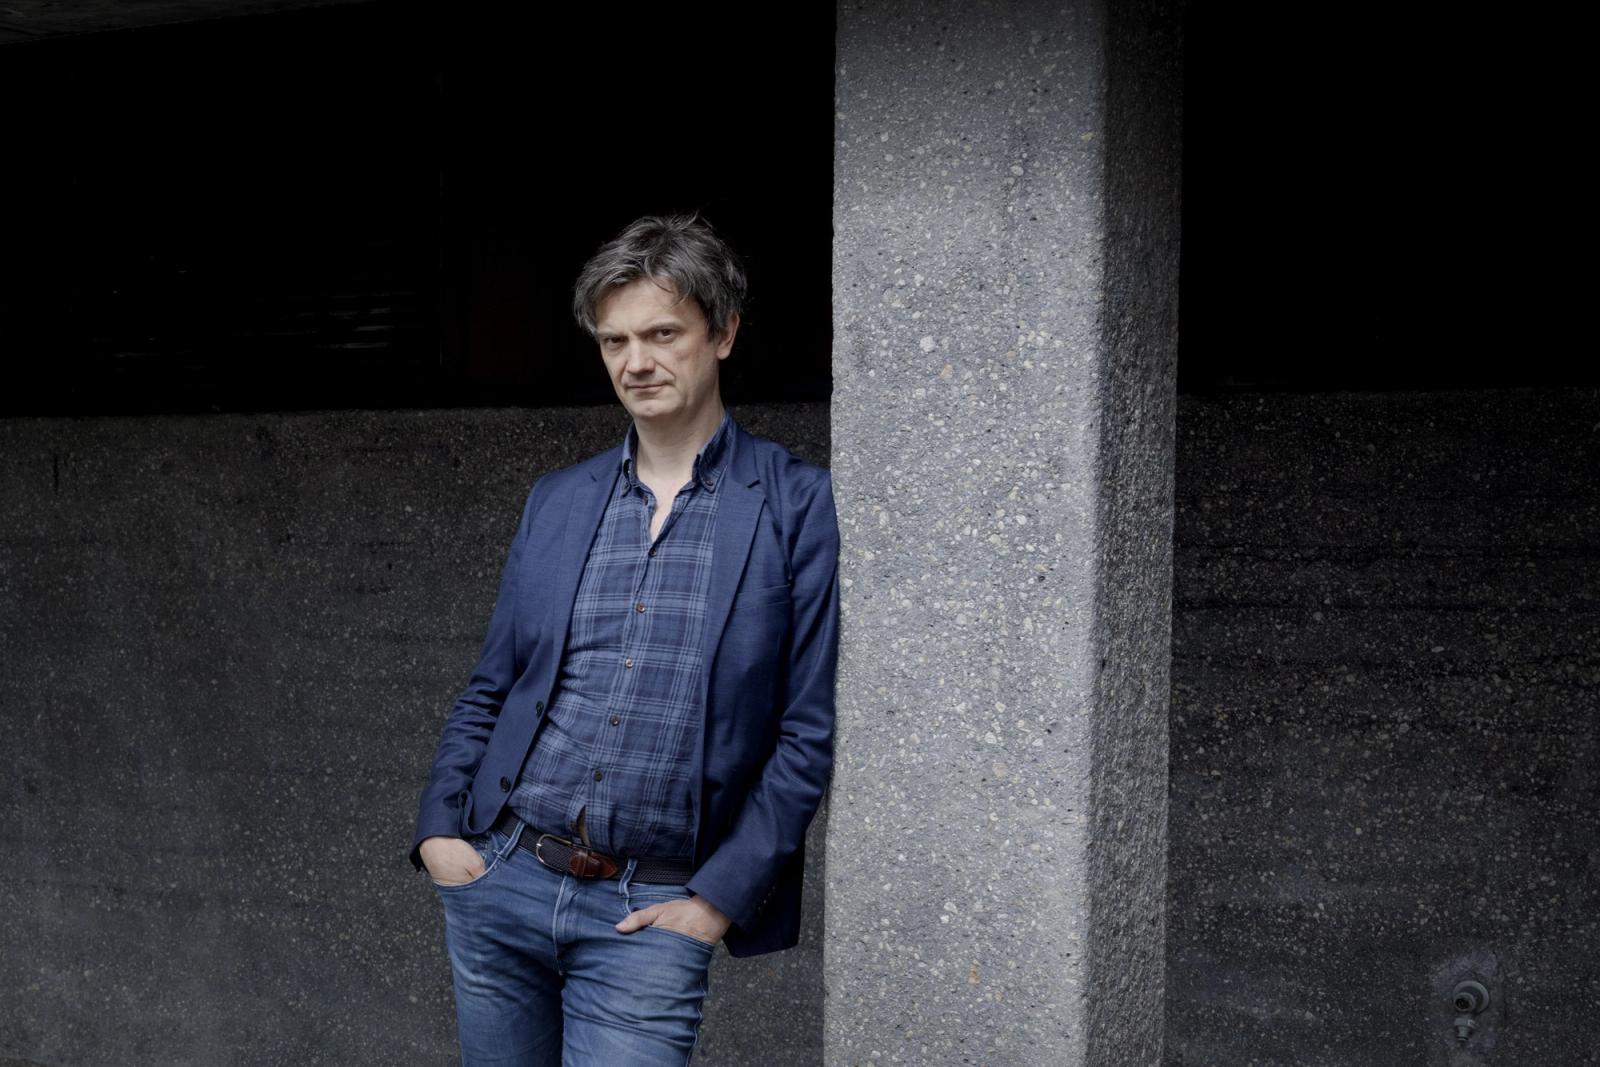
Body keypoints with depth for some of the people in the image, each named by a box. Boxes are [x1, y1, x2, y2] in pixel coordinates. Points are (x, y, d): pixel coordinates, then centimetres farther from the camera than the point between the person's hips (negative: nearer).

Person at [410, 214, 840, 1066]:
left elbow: (808, 731, -4)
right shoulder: (556, 501, 11)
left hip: (648, 914, -4)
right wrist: (438, 828, 2)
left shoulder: (799, 506, -3)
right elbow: (488, 689, 16)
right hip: (500, 876, 4)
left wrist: (721, 898, -8)